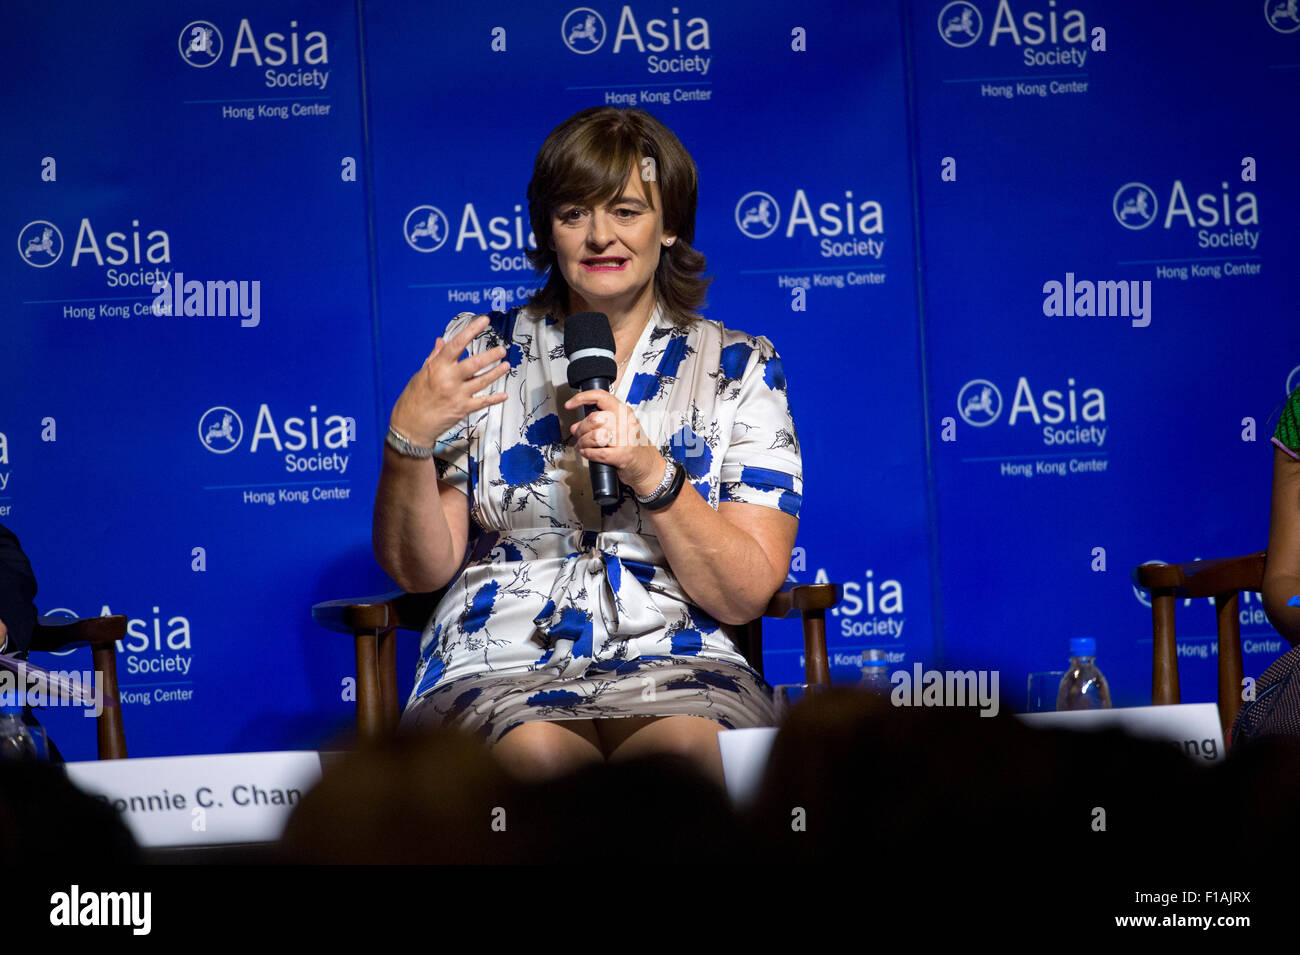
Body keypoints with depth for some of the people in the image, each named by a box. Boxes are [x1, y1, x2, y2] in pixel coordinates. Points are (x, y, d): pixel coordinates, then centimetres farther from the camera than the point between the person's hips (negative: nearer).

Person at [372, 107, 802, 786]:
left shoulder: (738, 367, 8)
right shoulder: (482, 352, 10)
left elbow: (745, 596, 0)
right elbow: (418, 569, 5)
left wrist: (651, 473, -14)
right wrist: (408, 437, -12)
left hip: (676, 666, 0)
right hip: (500, 669, 0)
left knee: (685, 748, -36)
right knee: (539, 755, -36)